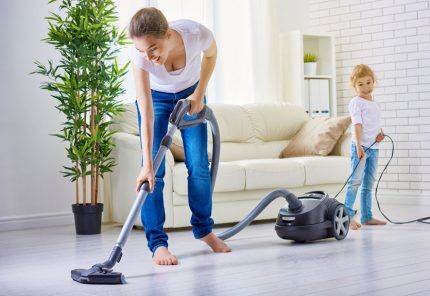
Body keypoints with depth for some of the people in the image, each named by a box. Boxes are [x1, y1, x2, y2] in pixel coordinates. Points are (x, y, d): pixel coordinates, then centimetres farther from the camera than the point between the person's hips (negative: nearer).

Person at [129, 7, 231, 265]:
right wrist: (147, 165, -39)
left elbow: (211, 54, -8)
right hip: (156, 97, -1)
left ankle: (204, 229, 20)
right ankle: (158, 243, -9)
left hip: (190, 94, 1)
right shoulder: (140, 55, -38)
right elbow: (147, 115, -36)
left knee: (199, 165, 0)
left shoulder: (197, 34, -36)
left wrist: (199, 94, -12)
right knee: (155, 170, -13)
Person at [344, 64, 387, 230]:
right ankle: (348, 215, -12)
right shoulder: (356, 102, -5)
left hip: (373, 147, 8)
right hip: (360, 146, -8)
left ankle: (367, 217, 17)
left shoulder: (374, 103, 18)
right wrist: (359, 145, -24)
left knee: (369, 183, 11)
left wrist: (381, 134, 0)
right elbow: (357, 124, -15)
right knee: (356, 180, -13)